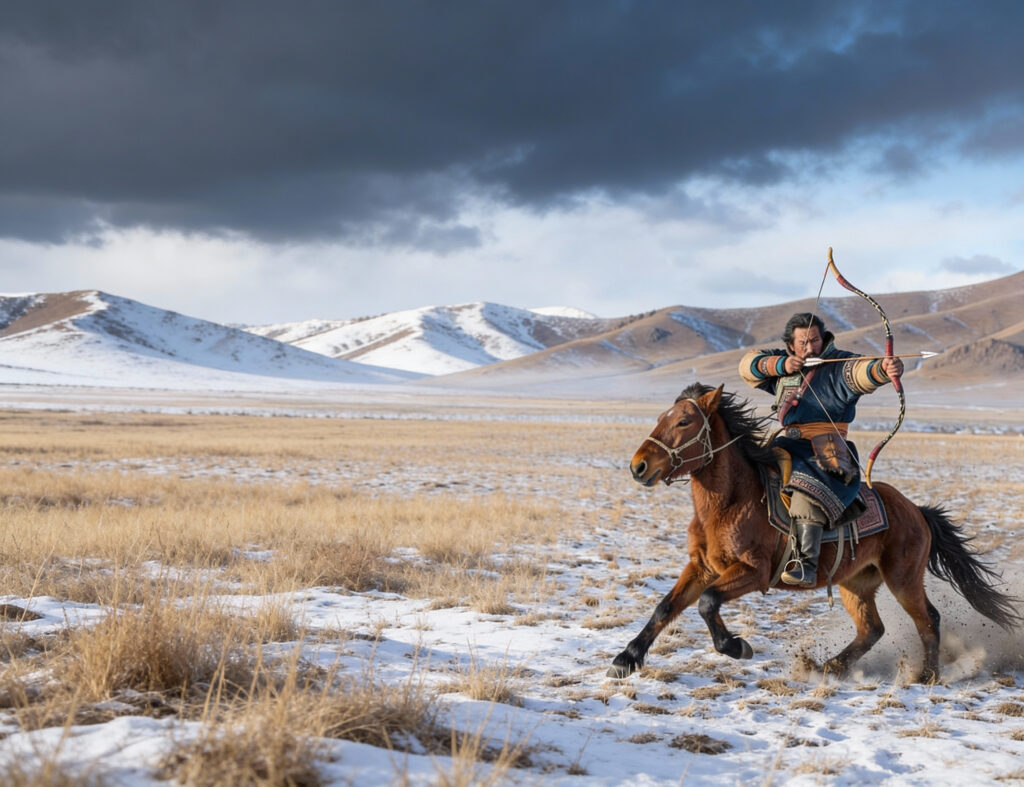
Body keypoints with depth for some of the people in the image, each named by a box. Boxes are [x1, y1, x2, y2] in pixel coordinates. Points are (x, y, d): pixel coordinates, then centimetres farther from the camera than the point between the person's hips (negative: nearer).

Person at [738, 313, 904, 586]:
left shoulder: (838, 365, -4)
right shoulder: (782, 364, 15)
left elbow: (862, 371, -23)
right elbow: (748, 364, 8)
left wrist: (884, 369, -47)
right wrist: (780, 365, -9)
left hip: (825, 453, -7)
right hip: (787, 445, 7)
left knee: (809, 490, -33)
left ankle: (806, 565, -38)